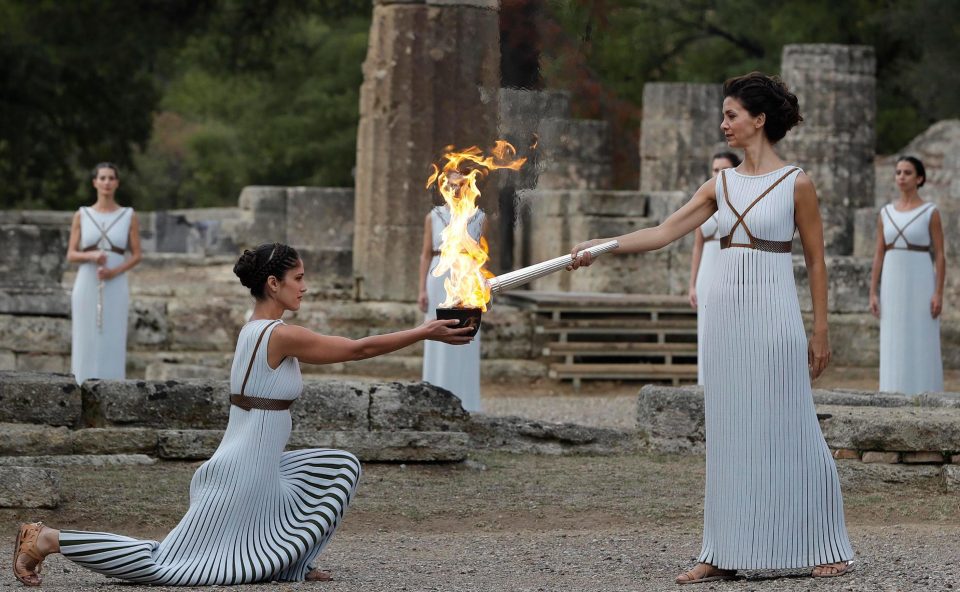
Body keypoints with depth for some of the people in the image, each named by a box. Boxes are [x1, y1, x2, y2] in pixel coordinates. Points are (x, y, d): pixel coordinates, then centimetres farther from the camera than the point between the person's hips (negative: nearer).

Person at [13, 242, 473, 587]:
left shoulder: (254, 330, 11)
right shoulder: (281, 335, -17)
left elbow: (345, 350, 21)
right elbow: (359, 349, -12)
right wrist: (424, 333, -4)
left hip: (260, 467, 10)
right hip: (245, 473, -10)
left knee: (342, 467, 16)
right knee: (163, 564, -6)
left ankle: (289, 564, 14)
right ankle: (50, 540, -4)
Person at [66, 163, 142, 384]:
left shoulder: (129, 216, 5)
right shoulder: (81, 216, 6)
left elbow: (136, 255, 4)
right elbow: (71, 255, 5)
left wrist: (115, 271, -13)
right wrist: (91, 256, -16)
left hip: (115, 288, 0)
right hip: (87, 286, 0)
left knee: (112, 344, -3)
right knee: (85, 344, -2)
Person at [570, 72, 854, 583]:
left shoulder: (796, 183, -3)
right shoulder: (721, 185, 10)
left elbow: (816, 260, 0)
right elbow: (663, 232, 6)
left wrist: (820, 331, -2)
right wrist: (599, 247, -4)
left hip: (773, 314, -5)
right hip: (725, 312, 5)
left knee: (788, 430, -3)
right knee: (728, 433, 6)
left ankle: (827, 549, 6)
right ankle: (725, 554, 9)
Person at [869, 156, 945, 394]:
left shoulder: (931, 213, -2)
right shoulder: (886, 214, 10)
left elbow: (940, 256, -4)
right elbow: (879, 256, 9)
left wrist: (939, 294, -13)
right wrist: (873, 294, 2)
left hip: (920, 285, -4)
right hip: (893, 286, 4)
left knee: (922, 349, -5)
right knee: (895, 351, 3)